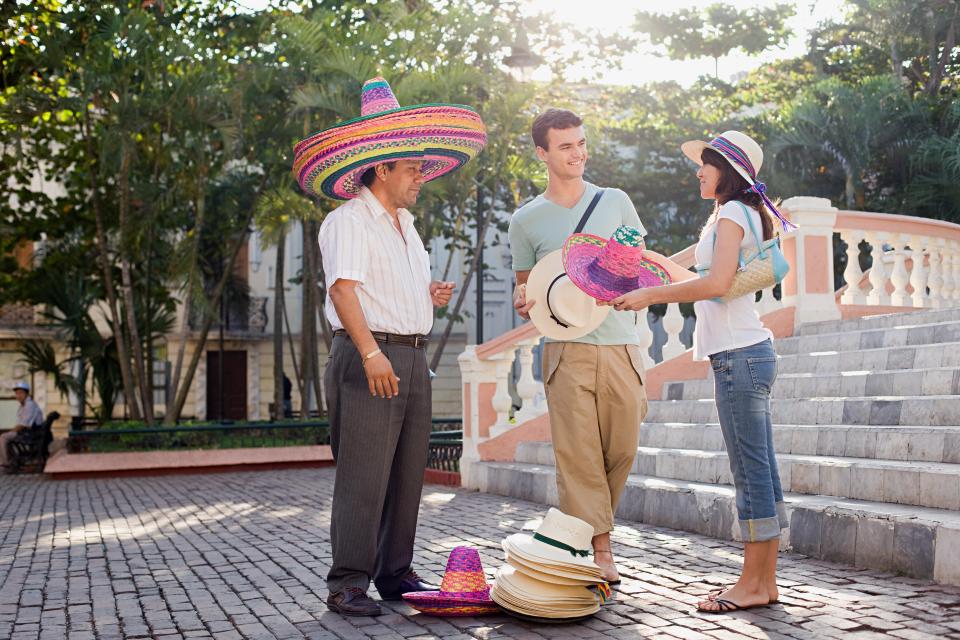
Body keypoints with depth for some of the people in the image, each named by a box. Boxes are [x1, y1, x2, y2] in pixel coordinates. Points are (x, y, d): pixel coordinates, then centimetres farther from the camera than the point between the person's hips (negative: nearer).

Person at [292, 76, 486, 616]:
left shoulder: (406, 225, 23)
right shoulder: (348, 222, -6)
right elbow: (343, 289, -18)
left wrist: (432, 296, 12)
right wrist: (371, 353, -28)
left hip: (413, 358, 9)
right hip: (368, 357, -9)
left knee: (408, 472, 10)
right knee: (364, 475, -9)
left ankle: (395, 573, 19)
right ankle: (348, 584, -3)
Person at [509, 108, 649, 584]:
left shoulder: (615, 201, 12)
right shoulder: (525, 220, 9)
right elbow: (524, 286, 15)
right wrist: (524, 303, -7)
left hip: (620, 344, 2)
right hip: (567, 348, -2)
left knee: (622, 448, 3)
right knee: (578, 451, -7)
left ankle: (589, 523, 23)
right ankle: (598, 548, 0)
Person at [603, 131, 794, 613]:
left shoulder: (733, 212, -8)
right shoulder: (741, 214, 22)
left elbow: (717, 284, -21)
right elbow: (707, 286, 28)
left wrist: (650, 294, -18)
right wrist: (660, 262, 30)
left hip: (739, 355, -10)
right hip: (746, 355, 10)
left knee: (751, 472, -6)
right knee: (760, 472, 9)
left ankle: (753, 584, -2)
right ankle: (764, 581, 13)